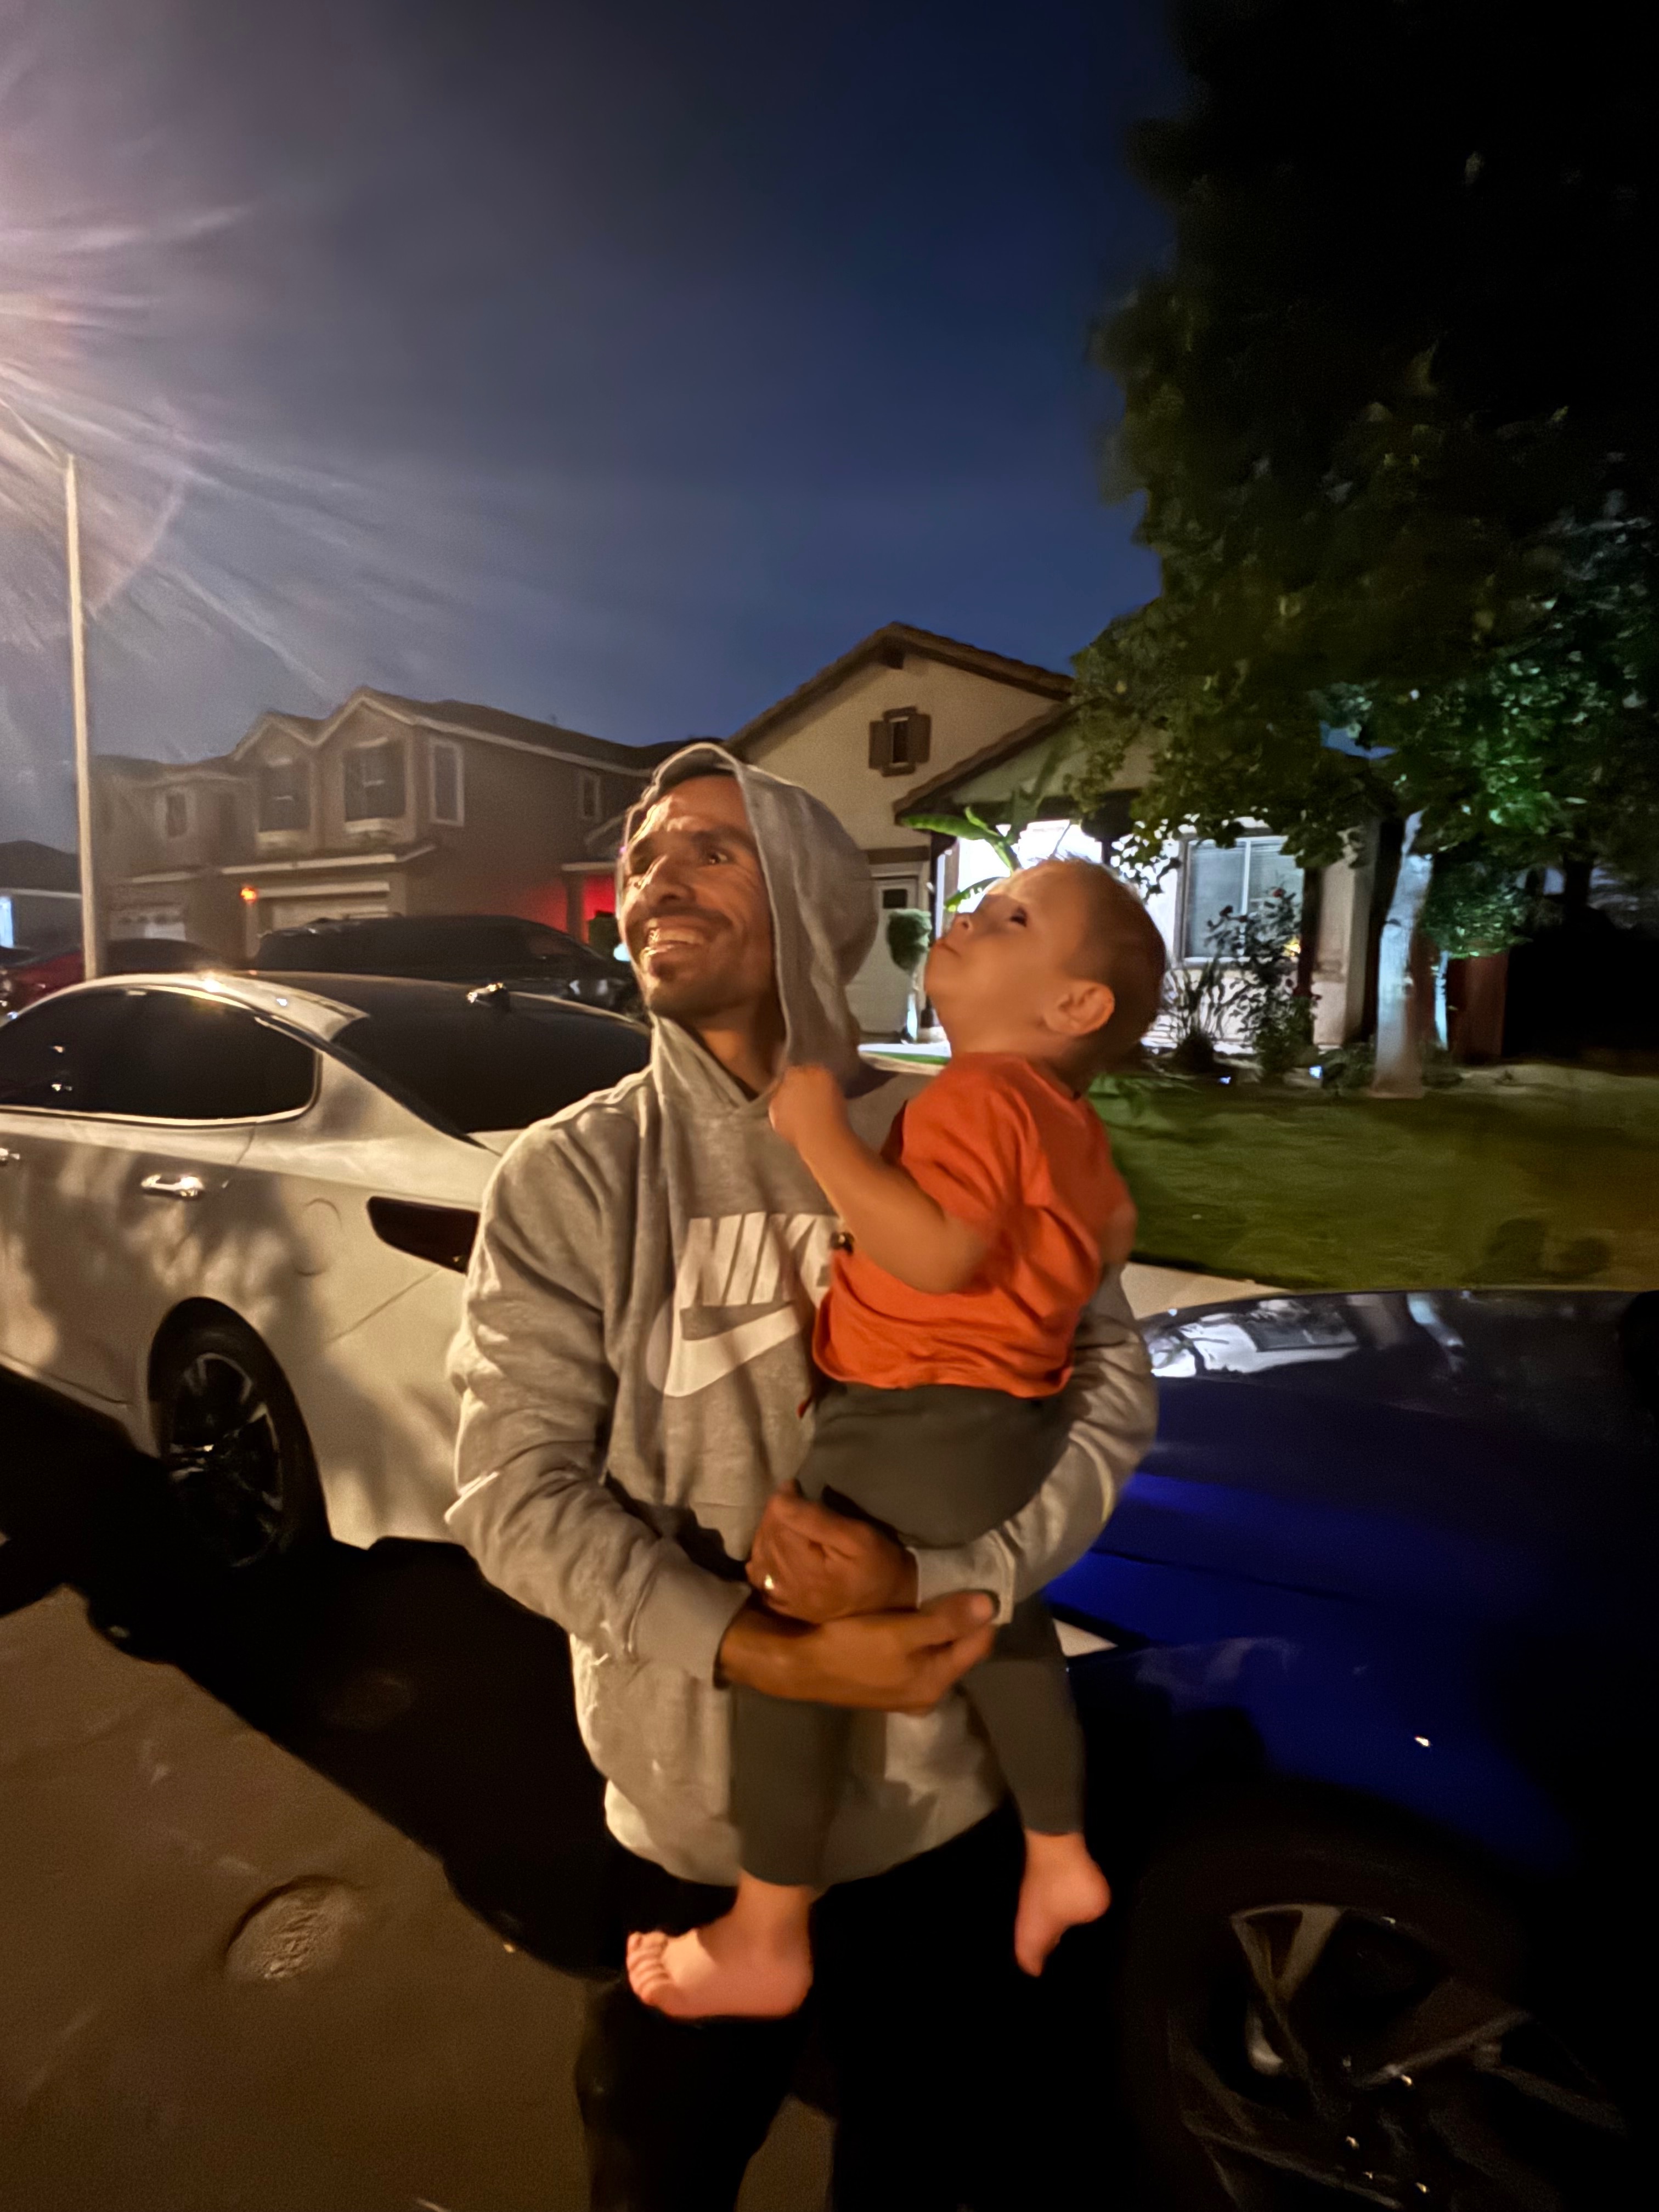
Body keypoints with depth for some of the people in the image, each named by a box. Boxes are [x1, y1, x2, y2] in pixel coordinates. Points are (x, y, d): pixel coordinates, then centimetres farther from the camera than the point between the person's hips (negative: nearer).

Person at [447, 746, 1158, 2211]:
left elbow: (1110, 1391, -10)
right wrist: (771, 1654, -25)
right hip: (696, 1826, 0)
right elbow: (517, 1490, -14)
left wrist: (934, 1579, -25)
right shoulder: (571, 1177, -11)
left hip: (949, 1808, 1)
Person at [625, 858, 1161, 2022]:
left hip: (918, 1432, -10)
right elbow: (1114, 1229, 28)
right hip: (1009, 1424, 10)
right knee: (1004, 1634, 29)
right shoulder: (1066, 1118, 13)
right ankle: (1060, 1859, 46)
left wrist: (821, 1131, -27)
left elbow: (939, 1252, -33)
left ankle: (763, 1942, 20)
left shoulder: (976, 1095, -19)